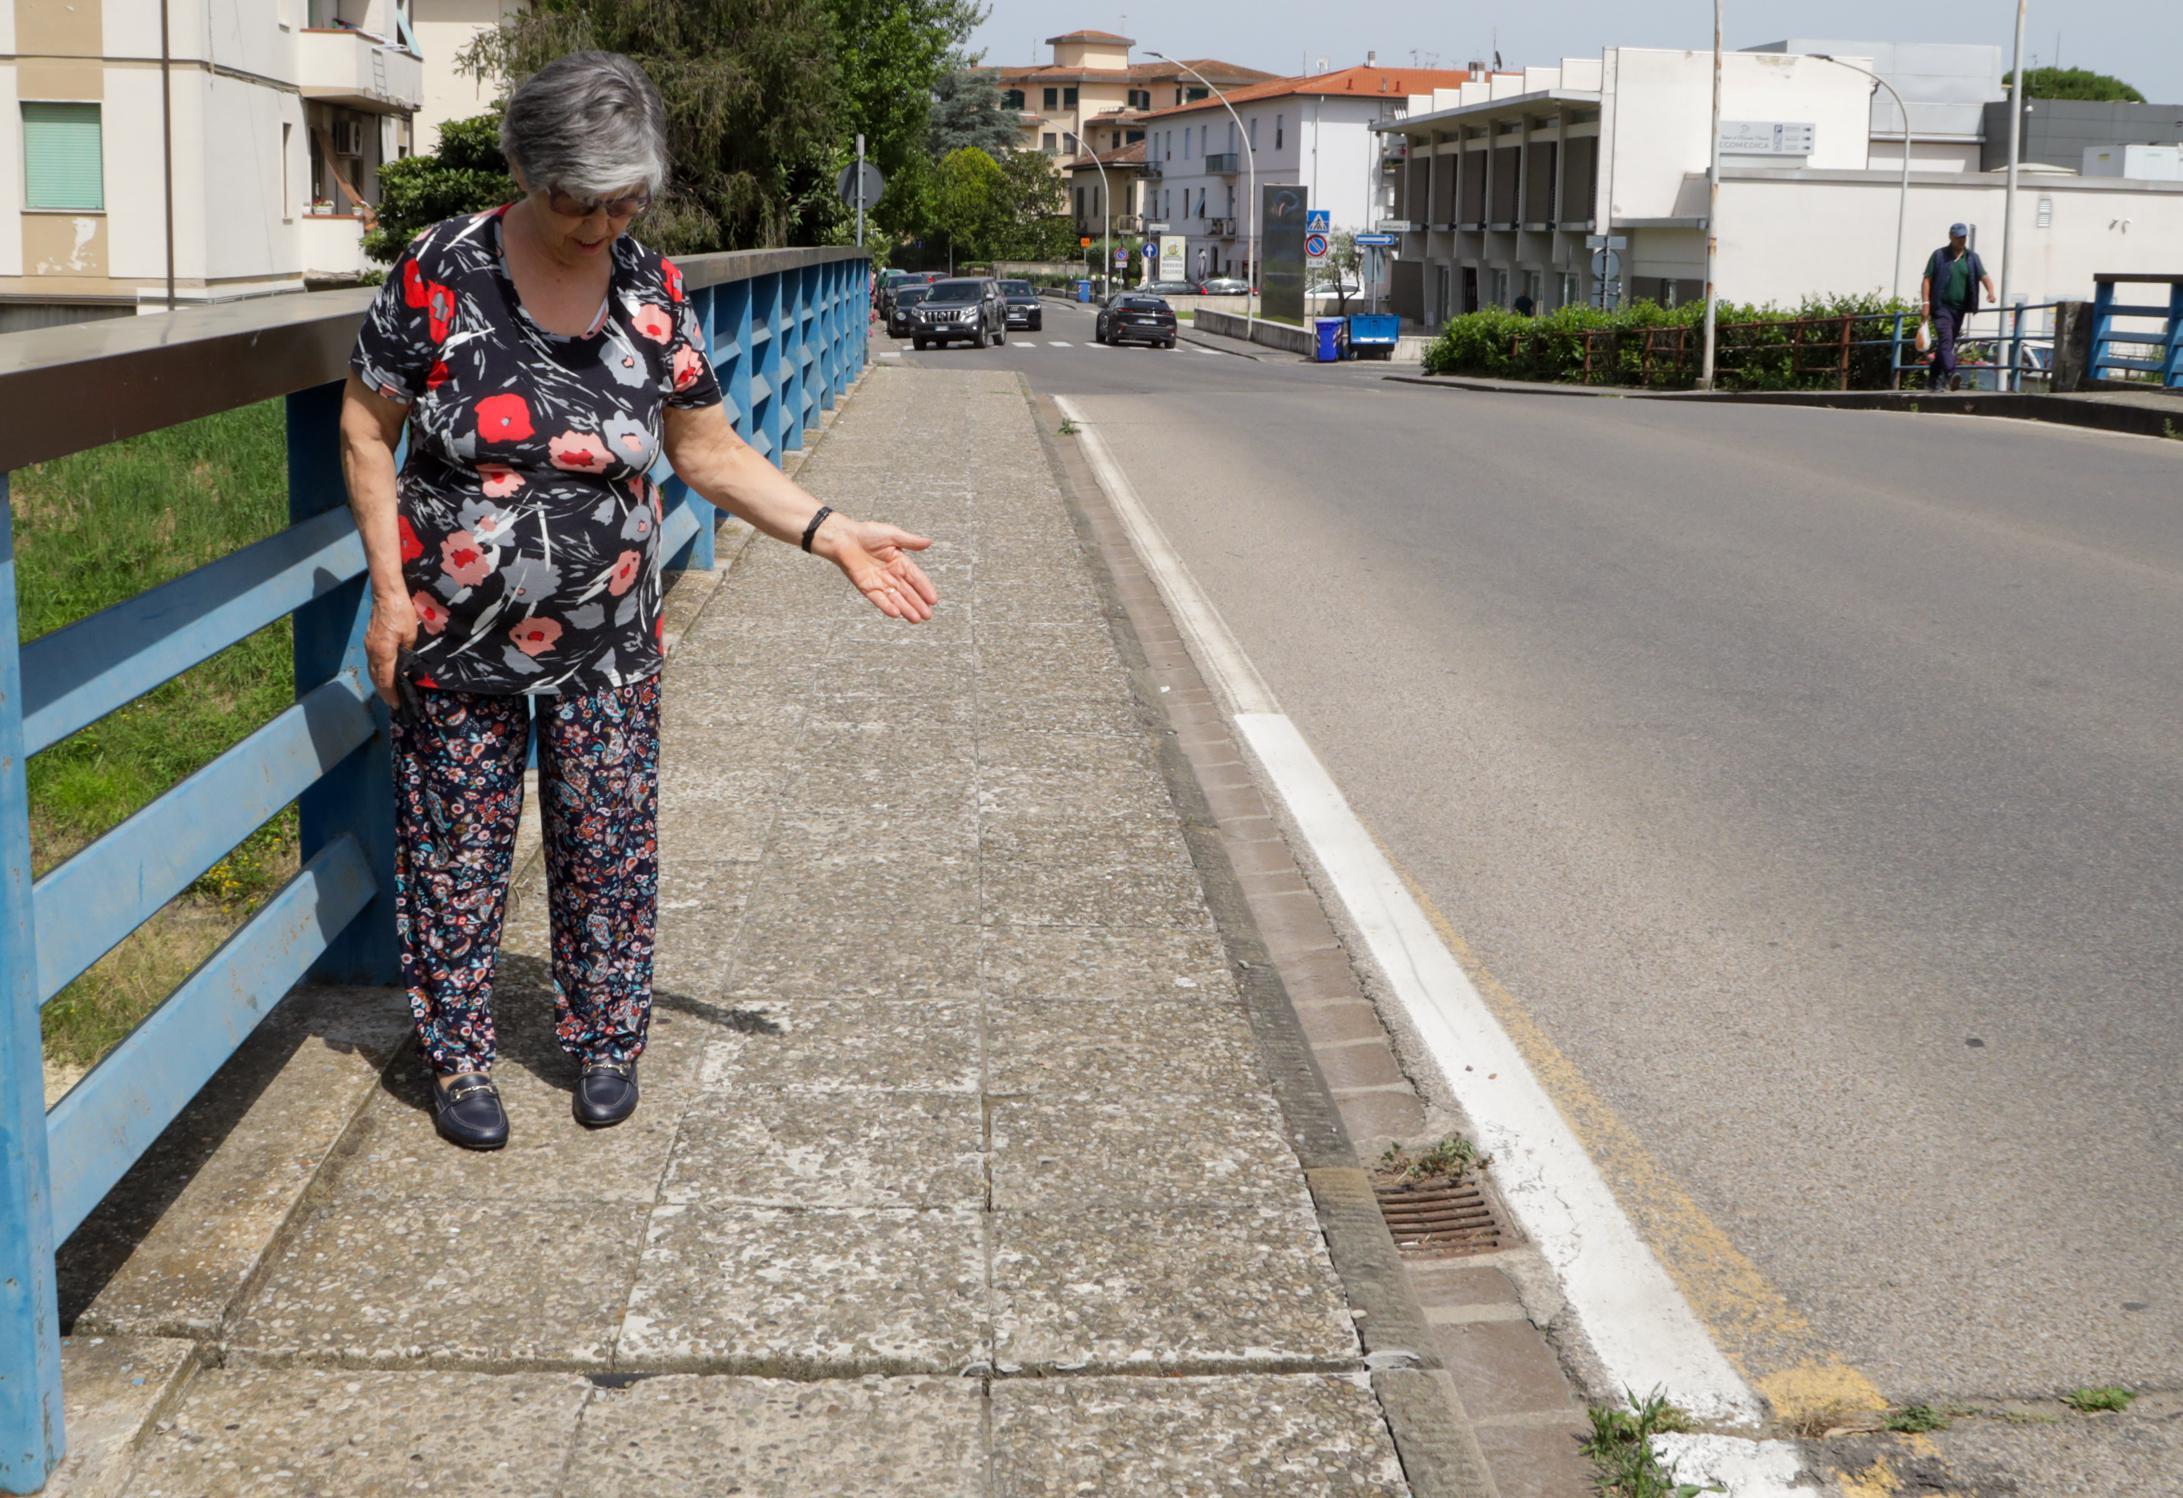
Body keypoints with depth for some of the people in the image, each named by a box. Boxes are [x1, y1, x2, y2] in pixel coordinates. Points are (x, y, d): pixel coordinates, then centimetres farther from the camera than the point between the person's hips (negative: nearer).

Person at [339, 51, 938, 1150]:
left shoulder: (652, 294, -5)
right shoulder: (440, 274, -13)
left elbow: (708, 451, 2)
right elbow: (366, 431, -5)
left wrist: (832, 535, -9)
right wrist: (390, 590, -10)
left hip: (604, 641, 2)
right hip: (457, 638, -2)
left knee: (610, 844, 10)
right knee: (455, 852, 9)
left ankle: (606, 1040, 31)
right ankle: (457, 1060, 26)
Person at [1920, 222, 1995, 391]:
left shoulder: (1972, 257, 9)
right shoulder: (1939, 255, 1)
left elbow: (1984, 276, -2)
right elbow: (1927, 279, -1)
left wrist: (1990, 290, -23)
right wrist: (1926, 303, -11)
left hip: (1960, 308, 4)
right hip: (1941, 306, -4)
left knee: (1947, 344, 11)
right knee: (1945, 340, -19)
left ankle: (1933, 378, 22)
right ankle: (1950, 375, -31)